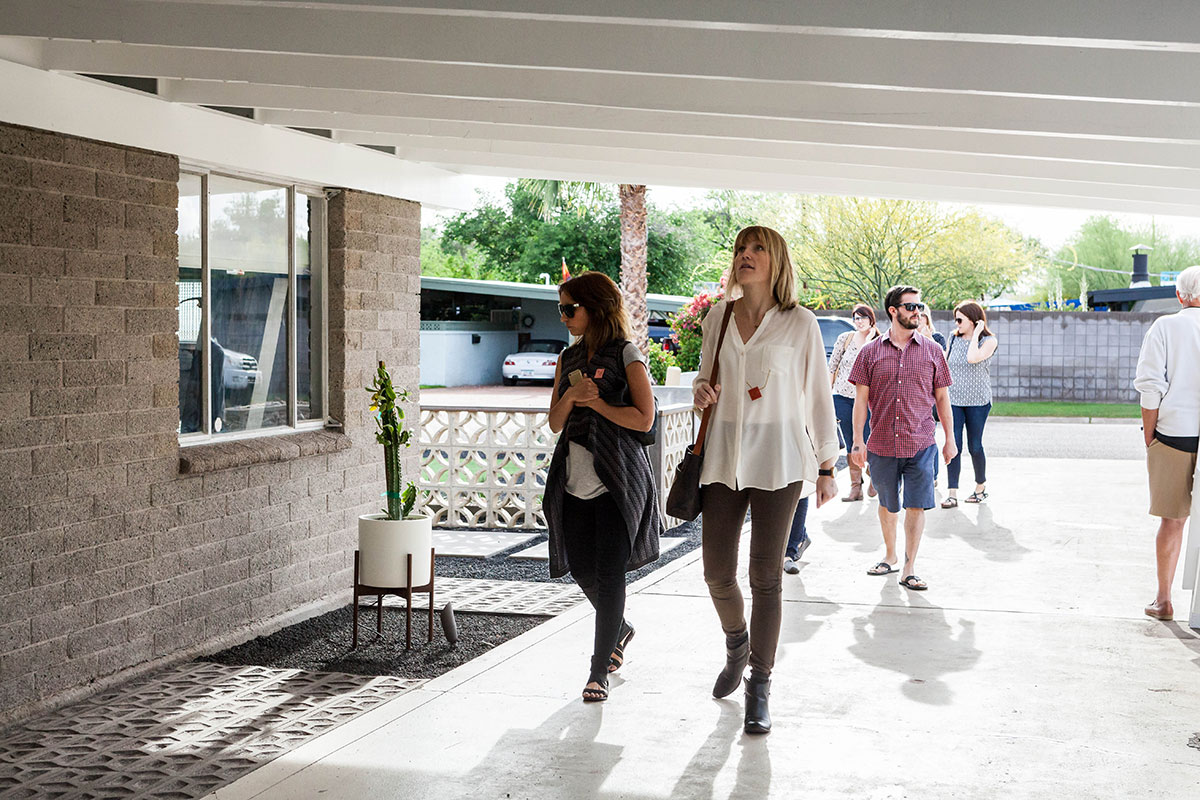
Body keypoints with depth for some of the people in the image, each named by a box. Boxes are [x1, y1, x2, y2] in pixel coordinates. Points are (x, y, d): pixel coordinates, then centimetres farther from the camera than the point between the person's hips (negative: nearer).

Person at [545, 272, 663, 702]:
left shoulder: (627, 355, -3)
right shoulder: (568, 358, 14)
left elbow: (643, 418, -11)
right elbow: (555, 422, 9)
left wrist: (595, 402, -10)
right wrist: (572, 394, -10)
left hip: (617, 480, -6)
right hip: (575, 479, 6)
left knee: (610, 573, -6)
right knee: (582, 570, 8)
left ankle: (600, 670, 1)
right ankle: (620, 630, 37)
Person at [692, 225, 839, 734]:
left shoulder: (800, 323, -1)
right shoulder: (717, 317, 8)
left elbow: (817, 396, 3)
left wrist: (826, 466, 2)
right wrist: (701, 390, -4)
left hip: (777, 459, -3)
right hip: (724, 456, 3)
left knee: (766, 576, -2)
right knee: (717, 572, 3)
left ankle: (759, 687, 9)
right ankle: (737, 644, 35)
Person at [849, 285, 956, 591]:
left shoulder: (932, 351, 6)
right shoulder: (871, 352, 3)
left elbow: (942, 397, 10)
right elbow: (861, 398, 3)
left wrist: (949, 438, 8)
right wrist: (858, 440, -2)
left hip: (921, 443, -1)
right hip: (881, 444, 1)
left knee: (916, 505, -6)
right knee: (887, 505, 14)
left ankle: (909, 569, 2)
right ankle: (890, 557, 33)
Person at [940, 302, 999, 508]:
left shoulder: (988, 341, -6)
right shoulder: (954, 339, 8)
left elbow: (973, 358, -25)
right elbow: (945, 365, 17)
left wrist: (975, 334, -16)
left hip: (978, 401, -3)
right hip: (954, 400, 3)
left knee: (974, 446, 3)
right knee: (953, 446, -5)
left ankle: (981, 487, 24)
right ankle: (951, 493, -6)